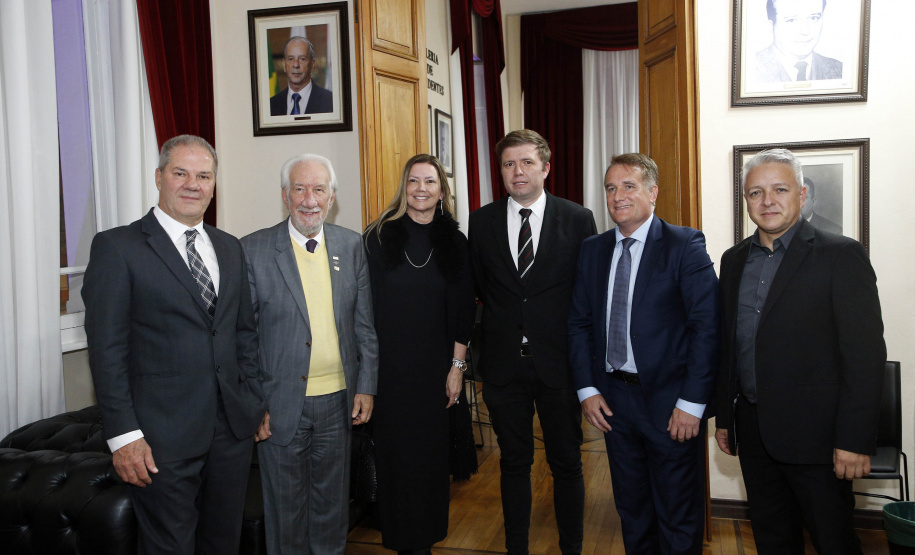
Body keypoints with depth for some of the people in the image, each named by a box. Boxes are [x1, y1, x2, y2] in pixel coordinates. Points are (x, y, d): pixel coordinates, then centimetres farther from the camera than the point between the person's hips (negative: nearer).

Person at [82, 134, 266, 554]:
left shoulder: (229, 248, 11)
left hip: (233, 427, 5)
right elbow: (106, 349, -10)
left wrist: (254, 401, 9)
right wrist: (123, 435, -14)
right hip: (162, 438, -5)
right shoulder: (117, 247, -7)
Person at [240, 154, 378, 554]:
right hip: (281, 404, -3)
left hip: (339, 401, 3)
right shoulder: (253, 250, -7)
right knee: (286, 506, 14)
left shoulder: (351, 246, 3)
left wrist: (366, 386, 3)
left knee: (333, 502, 18)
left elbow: (364, 322, 6)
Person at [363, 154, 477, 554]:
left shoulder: (454, 242, 3)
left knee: (431, 453, 9)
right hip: (389, 365, -1)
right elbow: (368, 303, -2)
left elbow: (463, 309, 4)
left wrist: (457, 366, 0)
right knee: (395, 451, 6)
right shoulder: (380, 236, -2)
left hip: (435, 366, 1)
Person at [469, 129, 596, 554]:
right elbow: (479, 285, 10)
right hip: (504, 363, 1)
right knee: (514, 463, 14)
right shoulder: (481, 222, 2)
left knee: (566, 463, 11)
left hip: (559, 360, -1)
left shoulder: (578, 219, -2)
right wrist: (504, 318, 5)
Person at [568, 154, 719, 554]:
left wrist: (692, 403, -16)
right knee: (631, 509, 20)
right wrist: (586, 389, 0)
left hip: (670, 402, -4)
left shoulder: (685, 245, -8)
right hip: (612, 400, 5)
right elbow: (578, 323, 8)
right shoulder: (592, 250, 7)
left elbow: (707, 326, -13)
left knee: (678, 520, 10)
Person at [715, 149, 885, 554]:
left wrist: (855, 440, -17)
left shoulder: (841, 255, -9)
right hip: (753, 429, 5)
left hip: (814, 432, -5)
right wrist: (724, 417, 12)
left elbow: (865, 353, -13)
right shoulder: (734, 260, 9)